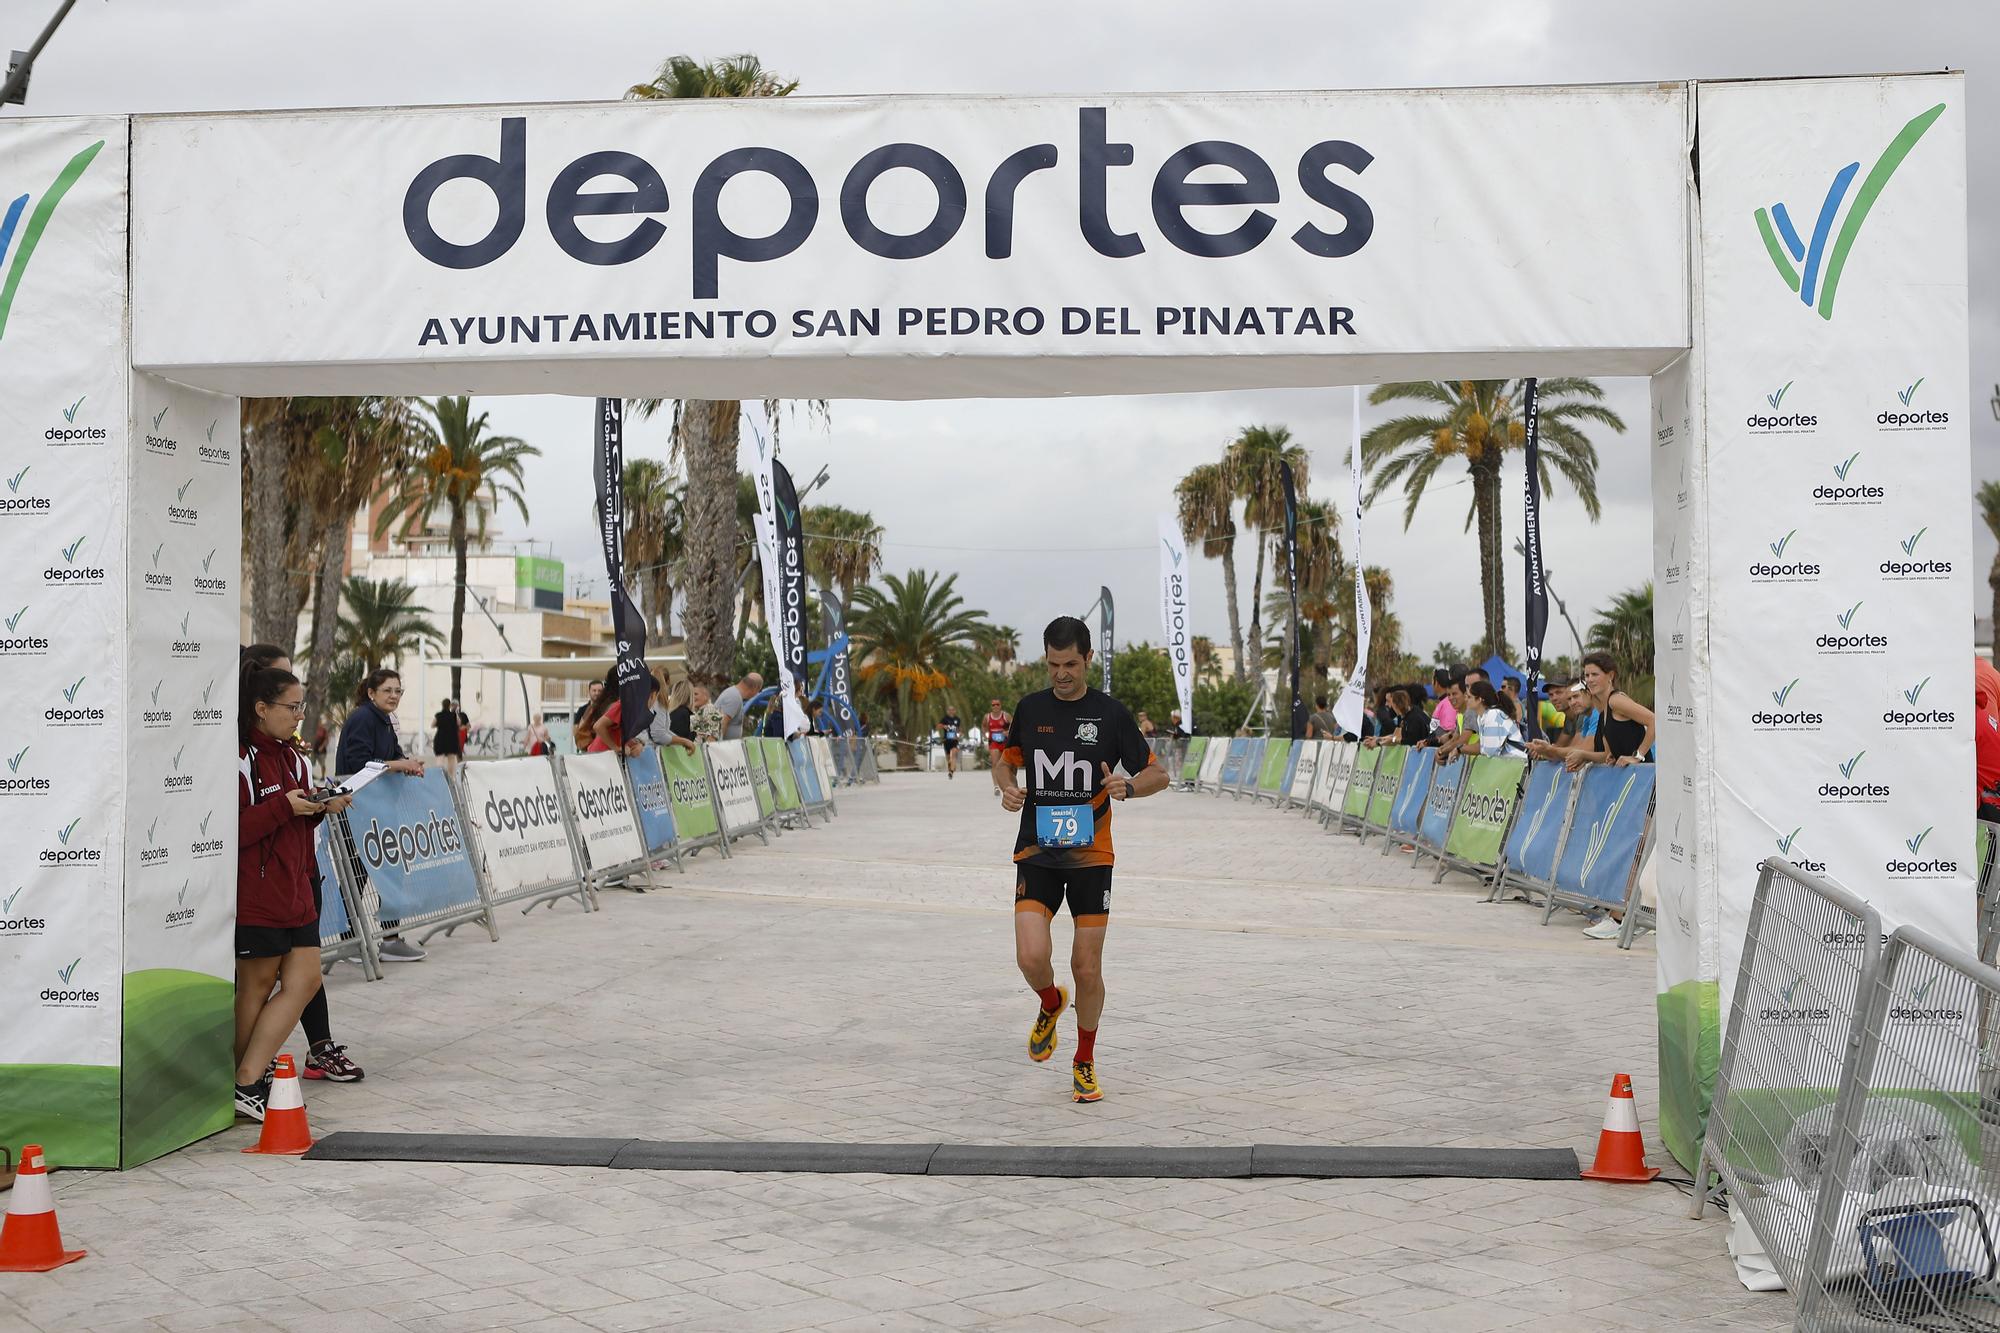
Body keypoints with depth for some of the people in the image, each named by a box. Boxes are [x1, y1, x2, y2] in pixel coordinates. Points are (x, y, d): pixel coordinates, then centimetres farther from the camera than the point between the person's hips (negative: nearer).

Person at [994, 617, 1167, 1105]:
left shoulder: (1111, 713, -3)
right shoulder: (1030, 708, 4)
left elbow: (1157, 774, 1)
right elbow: (1008, 759, 20)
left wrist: (1127, 785, -21)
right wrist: (1008, 788, -3)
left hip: (1091, 854, -1)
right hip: (1036, 850, 1)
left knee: (1087, 968, 0)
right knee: (1031, 957, -15)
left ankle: (1085, 1063, 22)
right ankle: (1051, 1005, 21)